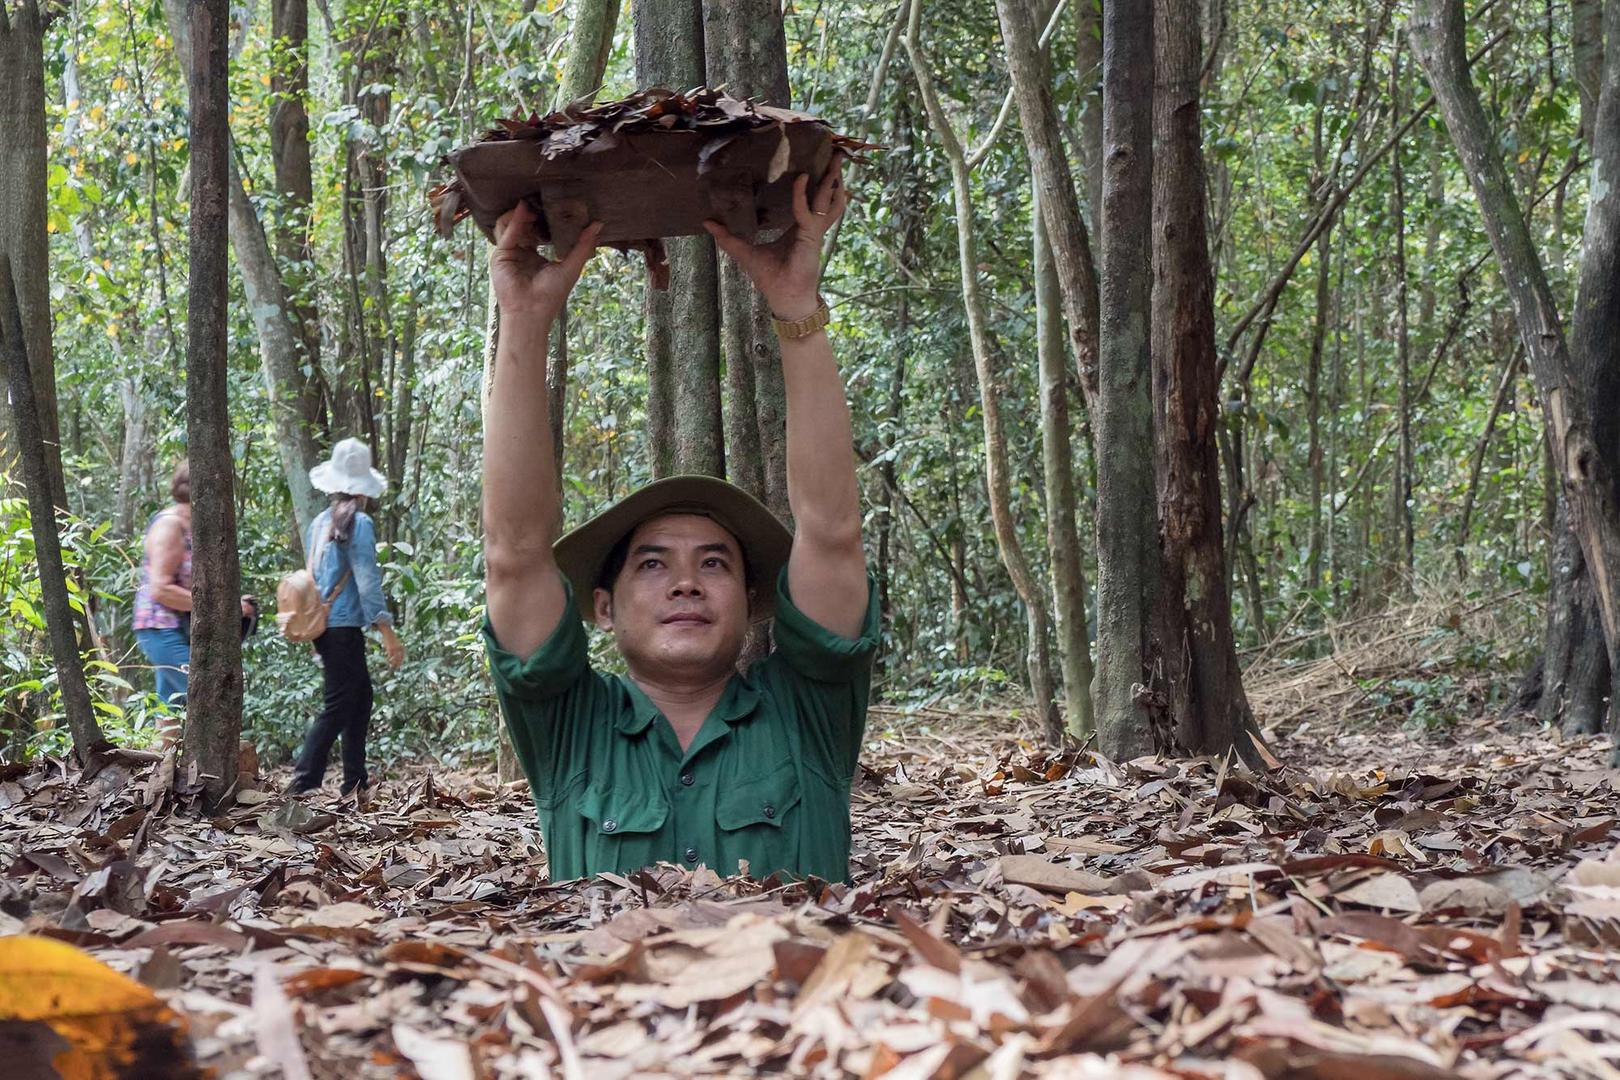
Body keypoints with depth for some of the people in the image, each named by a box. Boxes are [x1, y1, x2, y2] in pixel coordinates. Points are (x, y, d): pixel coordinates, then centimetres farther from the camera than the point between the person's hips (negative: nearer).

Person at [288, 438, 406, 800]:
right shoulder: (359, 523, -11)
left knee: (361, 696, 17)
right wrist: (387, 632, -15)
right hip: (345, 626, -8)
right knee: (337, 708, -6)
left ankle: (355, 783, 19)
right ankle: (302, 787, -11)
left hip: (322, 625, 8)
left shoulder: (319, 523, 12)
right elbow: (367, 580, -16)